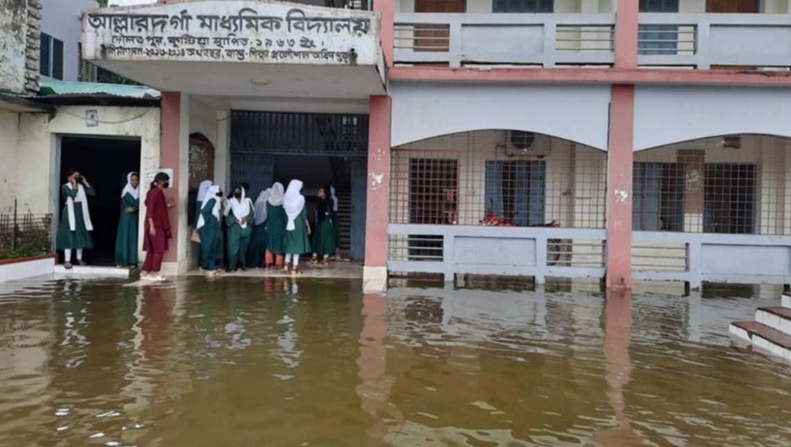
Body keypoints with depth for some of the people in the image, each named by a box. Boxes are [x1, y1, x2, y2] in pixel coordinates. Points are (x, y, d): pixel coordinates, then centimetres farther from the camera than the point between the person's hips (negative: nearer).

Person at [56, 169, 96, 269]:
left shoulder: (81, 186, 10)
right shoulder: (65, 186, -4)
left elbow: (93, 193, -1)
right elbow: (73, 194, -21)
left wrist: (85, 182, -1)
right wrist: (74, 184, -10)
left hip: (81, 213, 5)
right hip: (70, 213, -5)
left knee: (81, 236, 8)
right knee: (69, 236, -9)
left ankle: (79, 258, 19)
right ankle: (67, 260, -10)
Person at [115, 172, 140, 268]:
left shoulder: (139, 191, 10)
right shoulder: (126, 191, -6)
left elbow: (139, 203, 4)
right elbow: (135, 203, -17)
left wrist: (134, 208, -12)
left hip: (136, 217, 5)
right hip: (127, 218, -5)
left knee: (134, 238, 2)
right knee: (125, 237, -4)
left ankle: (132, 261, 4)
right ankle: (123, 261, -1)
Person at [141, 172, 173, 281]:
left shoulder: (158, 192, 14)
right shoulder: (155, 192, -15)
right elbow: (150, 210, -20)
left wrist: (167, 206, 17)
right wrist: (152, 226, -23)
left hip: (158, 225, 10)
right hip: (156, 226, -10)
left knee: (152, 249, 11)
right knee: (159, 249, -5)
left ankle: (145, 272, 15)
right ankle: (153, 273, -1)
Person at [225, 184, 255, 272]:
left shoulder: (247, 202, 11)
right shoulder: (230, 202, 6)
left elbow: (252, 214, 6)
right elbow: (227, 215, -1)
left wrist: (246, 218, -13)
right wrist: (235, 220, -16)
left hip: (245, 228, 2)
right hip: (234, 228, -2)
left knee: (243, 248, 4)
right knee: (233, 247, -9)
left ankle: (242, 266, 14)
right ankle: (232, 267, -6)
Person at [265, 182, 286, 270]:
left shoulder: (268, 201, -3)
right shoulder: (282, 202, -12)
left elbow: (266, 214, 5)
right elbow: (284, 214, -7)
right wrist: (285, 225, 3)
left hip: (270, 225, 3)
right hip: (280, 225, -3)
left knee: (269, 244, 11)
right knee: (279, 244, 4)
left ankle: (269, 263, 10)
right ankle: (279, 263, 5)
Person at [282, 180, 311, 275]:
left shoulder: (286, 198, 0)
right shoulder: (300, 198, -10)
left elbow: (284, 212, 4)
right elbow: (304, 214, -8)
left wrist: (287, 220, 15)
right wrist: (308, 226, -1)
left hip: (288, 223, 4)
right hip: (298, 223, -4)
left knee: (289, 243, 18)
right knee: (297, 244, 1)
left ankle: (286, 265, 16)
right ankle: (294, 268, 1)